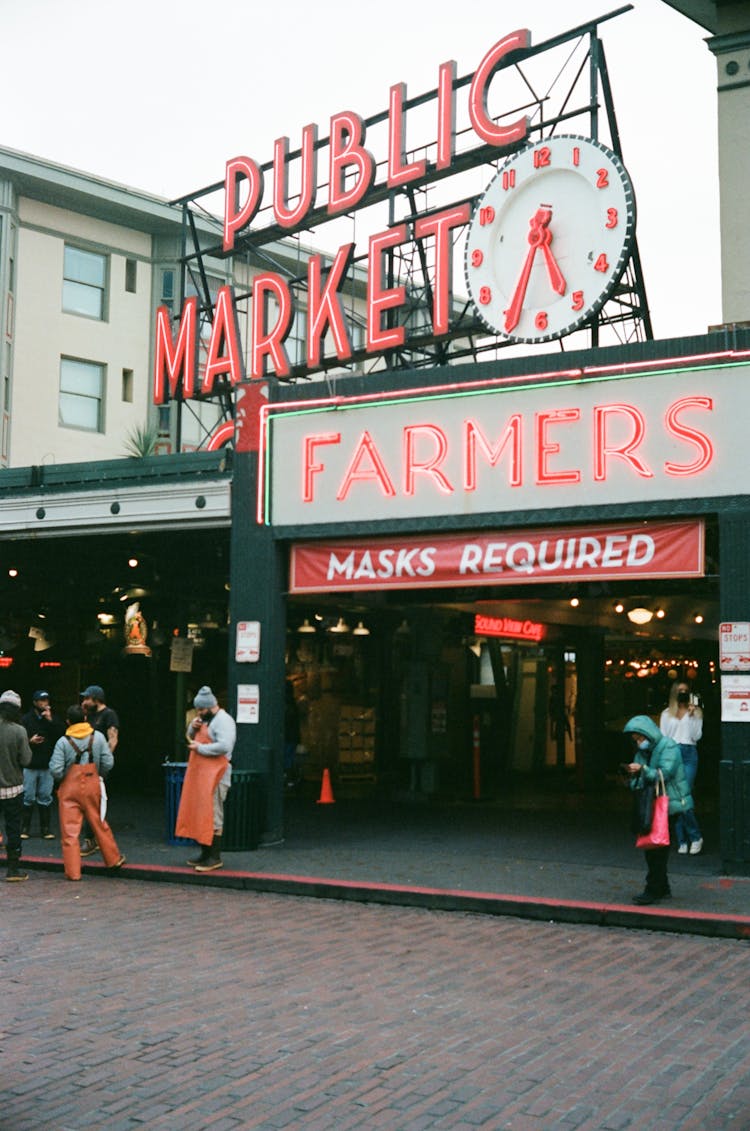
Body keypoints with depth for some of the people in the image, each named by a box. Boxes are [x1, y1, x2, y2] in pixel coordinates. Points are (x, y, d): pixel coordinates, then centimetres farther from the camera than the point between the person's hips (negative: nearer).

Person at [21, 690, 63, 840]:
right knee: (28, 798, 2)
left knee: (45, 798, 6)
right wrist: (30, 741, -21)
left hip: (47, 765, 2)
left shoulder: (51, 719, 7)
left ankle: (45, 829, 13)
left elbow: (60, 735, -6)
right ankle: (25, 828, 12)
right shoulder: (26, 719, -1)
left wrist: (50, 720, -12)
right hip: (31, 765, -2)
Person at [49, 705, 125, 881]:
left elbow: (55, 770, -13)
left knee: (70, 830, 2)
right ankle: (114, 859, 28)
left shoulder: (63, 742, -9)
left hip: (70, 788, -2)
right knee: (99, 824, 17)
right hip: (92, 787, 2)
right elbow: (108, 763, -3)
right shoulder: (98, 737, -2)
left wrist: (62, 778, 8)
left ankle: (73, 871, 3)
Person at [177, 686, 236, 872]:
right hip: (200, 773, 10)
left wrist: (200, 748, -16)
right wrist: (192, 727, 5)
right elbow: (192, 738, 27)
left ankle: (215, 857, -5)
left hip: (215, 775, -10)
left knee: (213, 815, -8)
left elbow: (224, 746, -24)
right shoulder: (205, 719, 19)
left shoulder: (223, 720, -12)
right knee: (199, 813, 11)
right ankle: (205, 853, 18)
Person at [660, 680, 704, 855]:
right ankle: (682, 841, 6)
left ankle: (695, 837, -3)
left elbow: (696, 737, 1)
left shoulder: (696, 712, 10)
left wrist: (692, 716, -7)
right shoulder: (666, 713, 16)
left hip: (688, 754, -3)